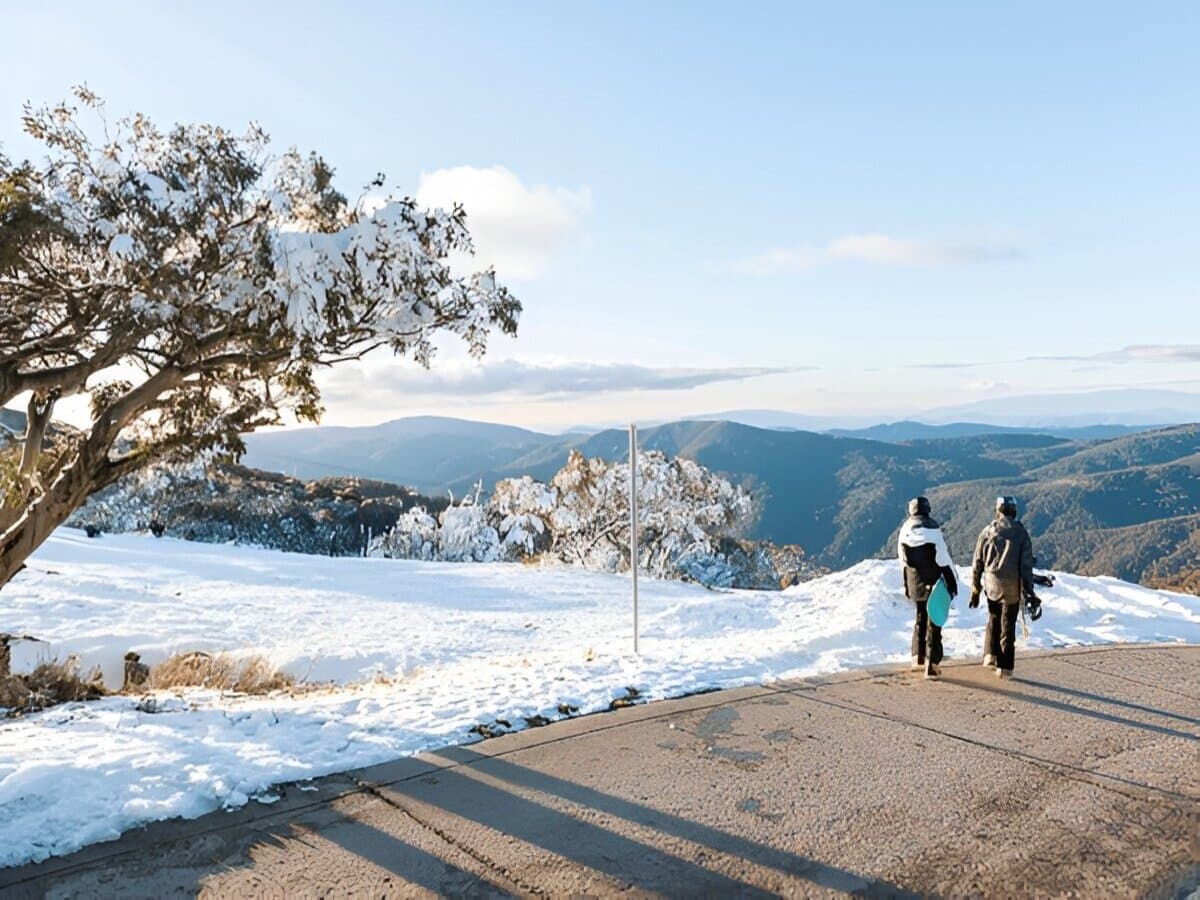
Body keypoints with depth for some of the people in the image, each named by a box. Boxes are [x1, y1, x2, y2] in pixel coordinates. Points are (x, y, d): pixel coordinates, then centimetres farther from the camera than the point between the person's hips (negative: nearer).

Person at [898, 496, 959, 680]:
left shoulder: (905, 529, 0)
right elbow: (944, 559, -14)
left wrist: (906, 585, 16)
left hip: (915, 584, 5)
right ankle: (931, 664, 4)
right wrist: (953, 582, -5)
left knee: (920, 618, 22)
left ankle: (918, 657, 28)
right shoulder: (932, 529, -16)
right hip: (934, 583, -5)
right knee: (934, 622, 3)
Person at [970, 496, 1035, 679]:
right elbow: (1026, 565, -7)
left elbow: (977, 563, 3)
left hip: (991, 586, 1)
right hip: (1012, 588, -1)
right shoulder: (1021, 533, -4)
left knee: (994, 619, 21)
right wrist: (1029, 591, -2)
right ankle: (1005, 666, 10)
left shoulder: (988, 532, 1)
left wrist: (975, 590, 10)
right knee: (1008, 625, 7)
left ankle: (990, 654, 9)